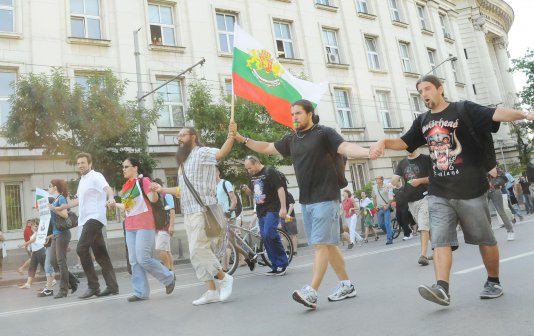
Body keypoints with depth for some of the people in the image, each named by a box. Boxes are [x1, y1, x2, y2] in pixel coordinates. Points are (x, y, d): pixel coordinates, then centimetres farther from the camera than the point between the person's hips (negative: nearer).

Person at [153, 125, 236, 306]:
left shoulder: (202, 153, -7)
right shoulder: (183, 161, 22)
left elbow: (221, 153, -28)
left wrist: (231, 136, -45)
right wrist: (163, 189, 31)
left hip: (202, 211, -9)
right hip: (188, 213, 9)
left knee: (198, 251, -12)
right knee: (198, 252, 8)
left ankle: (224, 278, 6)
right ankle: (212, 291, 14)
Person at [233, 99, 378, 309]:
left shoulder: (324, 133, -4)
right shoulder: (292, 140, 15)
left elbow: (346, 148, -18)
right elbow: (267, 148, 23)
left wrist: (366, 152, -38)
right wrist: (241, 139, 20)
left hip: (325, 199, -7)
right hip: (306, 201, 7)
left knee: (320, 244, -9)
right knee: (327, 244, 11)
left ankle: (311, 292, -12)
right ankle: (346, 285, 21)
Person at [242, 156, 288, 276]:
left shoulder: (270, 171, -8)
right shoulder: (253, 176, 14)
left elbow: (280, 189, -13)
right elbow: (251, 192, 24)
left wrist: (283, 207, -20)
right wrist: (246, 189, 0)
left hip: (272, 209, -8)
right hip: (260, 211, 8)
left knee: (269, 234, -21)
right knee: (265, 238, 6)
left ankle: (282, 262, -7)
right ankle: (276, 266, 14)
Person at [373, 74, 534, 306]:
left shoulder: (463, 110, -2)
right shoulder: (422, 121, 13)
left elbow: (496, 114, -14)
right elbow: (403, 143, 19)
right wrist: (384, 142, -1)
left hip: (470, 190, -4)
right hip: (439, 193, 4)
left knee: (484, 238, 9)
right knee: (440, 240, -9)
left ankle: (494, 282, 27)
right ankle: (442, 288, -14)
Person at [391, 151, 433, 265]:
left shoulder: (425, 159, -2)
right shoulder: (402, 163, 12)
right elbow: (394, 180, 7)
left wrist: (420, 180, -17)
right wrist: (395, 181, -13)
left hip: (424, 197, -5)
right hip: (411, 201, 5)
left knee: (424, 226, -15)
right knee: (428, 227, 14)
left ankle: (423, 255, -18)